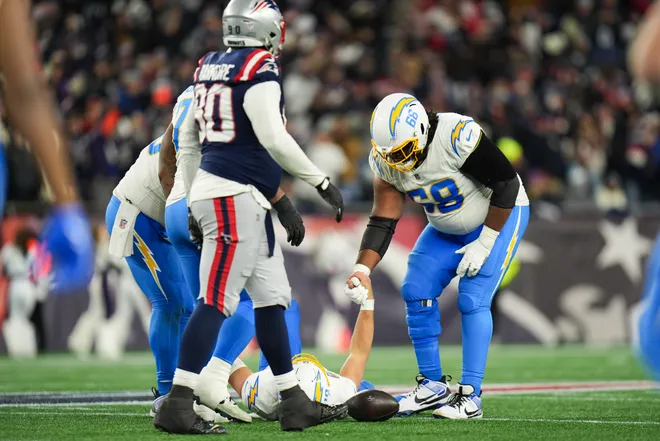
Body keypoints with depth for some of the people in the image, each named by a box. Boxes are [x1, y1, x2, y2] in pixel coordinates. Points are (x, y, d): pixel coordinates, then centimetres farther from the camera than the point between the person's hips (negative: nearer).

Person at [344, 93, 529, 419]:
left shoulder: (457, 137, -37)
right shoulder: (386, 159, -17)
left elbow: (506, 184, -26)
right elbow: (382, 221, -13)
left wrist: (484, 243, -20)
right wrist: (362, 270, -28)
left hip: (499, 215, -6)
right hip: (447, 228, 6)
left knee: (473, 301, -16)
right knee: (416, 292, -3)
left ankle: (471, 397, -10)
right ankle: (432, 387, 10)